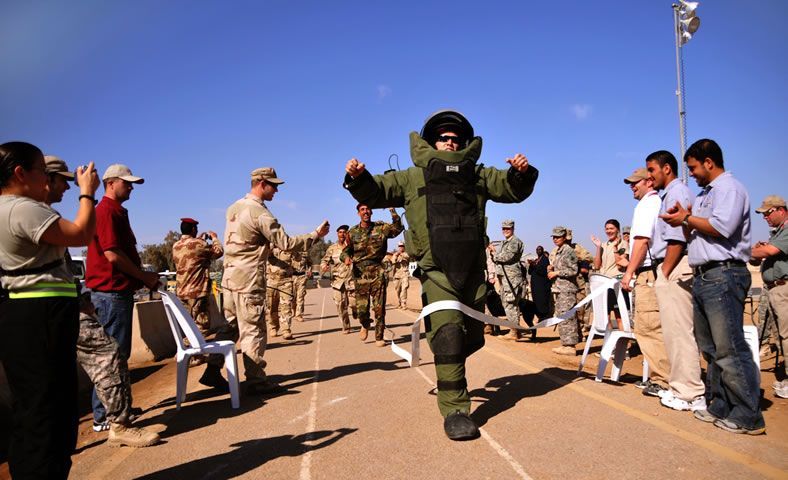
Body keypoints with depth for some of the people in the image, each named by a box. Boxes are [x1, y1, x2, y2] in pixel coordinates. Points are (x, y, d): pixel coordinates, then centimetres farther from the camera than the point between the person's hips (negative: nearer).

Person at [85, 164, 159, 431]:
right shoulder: (107, 210, -12)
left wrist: (144, 277, 12)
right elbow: (112, 254, -20)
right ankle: (103, 416, 3)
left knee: (118, 352, 17)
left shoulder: (116, 211, 19)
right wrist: (143, 276, -10)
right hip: (111, 291, -11)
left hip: (118, 290, 11)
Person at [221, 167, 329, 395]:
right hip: (249, 281, -9)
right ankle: (255, 380, 5)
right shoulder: (259, 212, -15)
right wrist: (316, 235, -9)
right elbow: (285, 243, -16)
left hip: (230, 278, 9)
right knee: (253, 331, -2)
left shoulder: (234, 208, 12)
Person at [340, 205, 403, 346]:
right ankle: (365, 325, 37)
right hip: (360, 274, 1)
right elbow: (345, 251, 8)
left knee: (379, 308, 1)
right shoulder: (352, 232, 7)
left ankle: (379, 337, 15)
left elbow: (398, 228, -9)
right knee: (361, 308, 3)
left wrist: (393, 212, -21)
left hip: (377, 273, -1)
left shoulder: (380, 228, 4)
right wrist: (346, 257, -15)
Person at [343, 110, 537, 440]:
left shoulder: (477, 175, 16)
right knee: (448, 334, -16)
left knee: (473, 337, 15)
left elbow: (514, 190, 16)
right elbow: (375, 193, 10)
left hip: (473, 270, 4)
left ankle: (449, 374, 45)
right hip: (437, 272, -4)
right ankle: (455, 410, -8)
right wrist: (359, 178, -11)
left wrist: (521, 173, -7)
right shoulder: (413, 177, 11)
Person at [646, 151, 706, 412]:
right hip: (671, 270, 10)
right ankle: (681, 387, 20)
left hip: (675, 268, -10)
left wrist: (665, 273, -15)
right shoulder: (670, 194, 23)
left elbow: (677, 239, -17)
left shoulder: (677, 192, -6)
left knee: (679, 330, -8)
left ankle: (690, 395, -3)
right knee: (675, 330, 12)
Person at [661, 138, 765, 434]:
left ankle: (747, 417, -2)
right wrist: (684, 223, 7)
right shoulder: (704, 194, 24)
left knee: (729, 349, -10)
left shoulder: (729, 187, -4)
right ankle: (720, 407, 19)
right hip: (702, 277, 10)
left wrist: (687, 218, -6)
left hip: (723, 275, -10)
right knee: (711, 349, 12)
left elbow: (722, 227, -20)